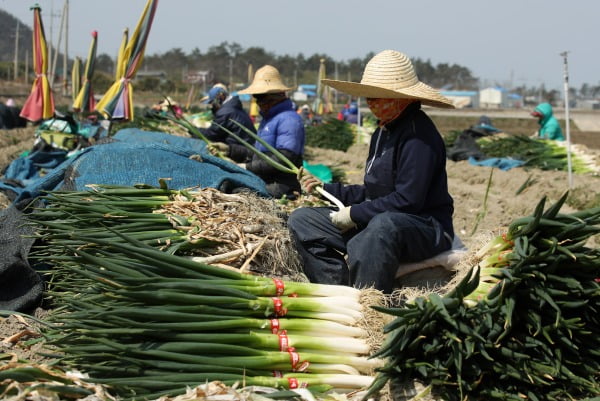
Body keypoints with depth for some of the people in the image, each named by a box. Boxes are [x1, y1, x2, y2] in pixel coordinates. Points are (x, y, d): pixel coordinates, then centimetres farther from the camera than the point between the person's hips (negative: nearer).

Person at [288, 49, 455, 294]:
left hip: (425, 228, -9)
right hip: (376, 221, 10)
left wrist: (355, 214, -17)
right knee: (301, 220, 2)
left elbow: (408, 199, -22)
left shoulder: (418, 135, -15)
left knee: (383, 224, -44)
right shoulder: (383, 131, 15)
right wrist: (326, 189, 12)